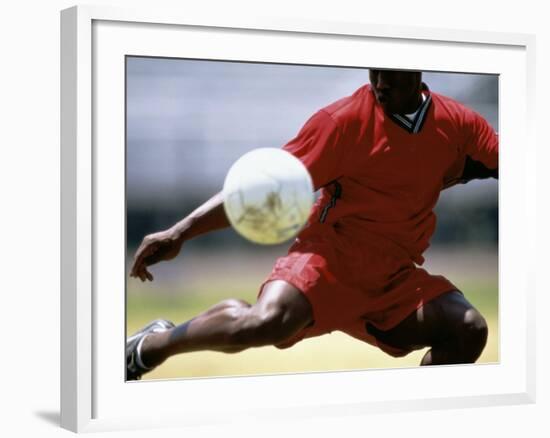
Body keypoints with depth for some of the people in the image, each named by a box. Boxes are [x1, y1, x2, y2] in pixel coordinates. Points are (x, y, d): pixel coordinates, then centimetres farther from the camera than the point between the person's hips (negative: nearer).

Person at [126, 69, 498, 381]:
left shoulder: (459, 125, 1)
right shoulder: (344, 120, -10)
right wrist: (181, 232, -19)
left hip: (396, 278, 5)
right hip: (329, 254, -5)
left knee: (469, 330, -18)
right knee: (267, 321, -32)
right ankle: (149, 346, -7)